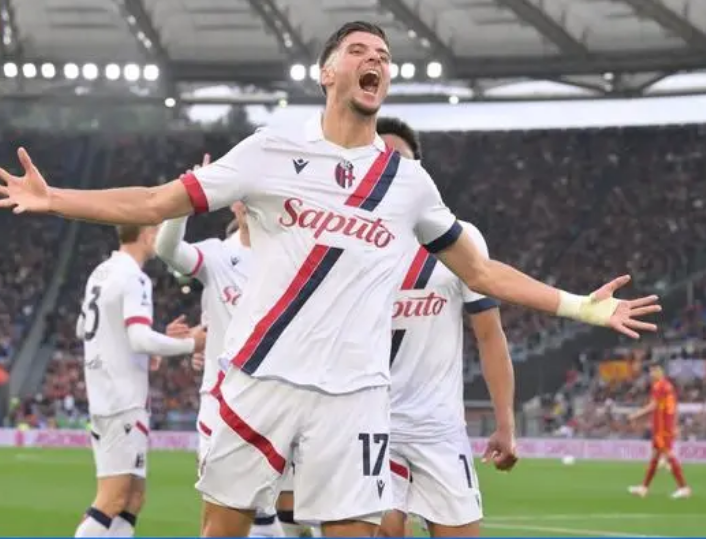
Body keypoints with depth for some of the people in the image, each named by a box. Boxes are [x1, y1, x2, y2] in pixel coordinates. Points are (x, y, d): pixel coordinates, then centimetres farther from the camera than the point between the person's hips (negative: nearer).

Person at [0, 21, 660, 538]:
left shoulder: (409, 180, 11)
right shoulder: (271, 149, 3)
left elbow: (480, 270, 21)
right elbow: (154, 205, 4)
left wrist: (580, 306, 16)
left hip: (354, 392, 1)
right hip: (261, 376, -1)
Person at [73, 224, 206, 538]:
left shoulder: (100, 273, 13)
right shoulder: (134, 278, -13)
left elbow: (83, 330, 23)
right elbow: (142, 339, -23)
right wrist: (190, 344, -9)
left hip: (101, 395, 9)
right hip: (125, 399, -9)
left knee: (133, 496, 12)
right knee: (115, 497, -10)